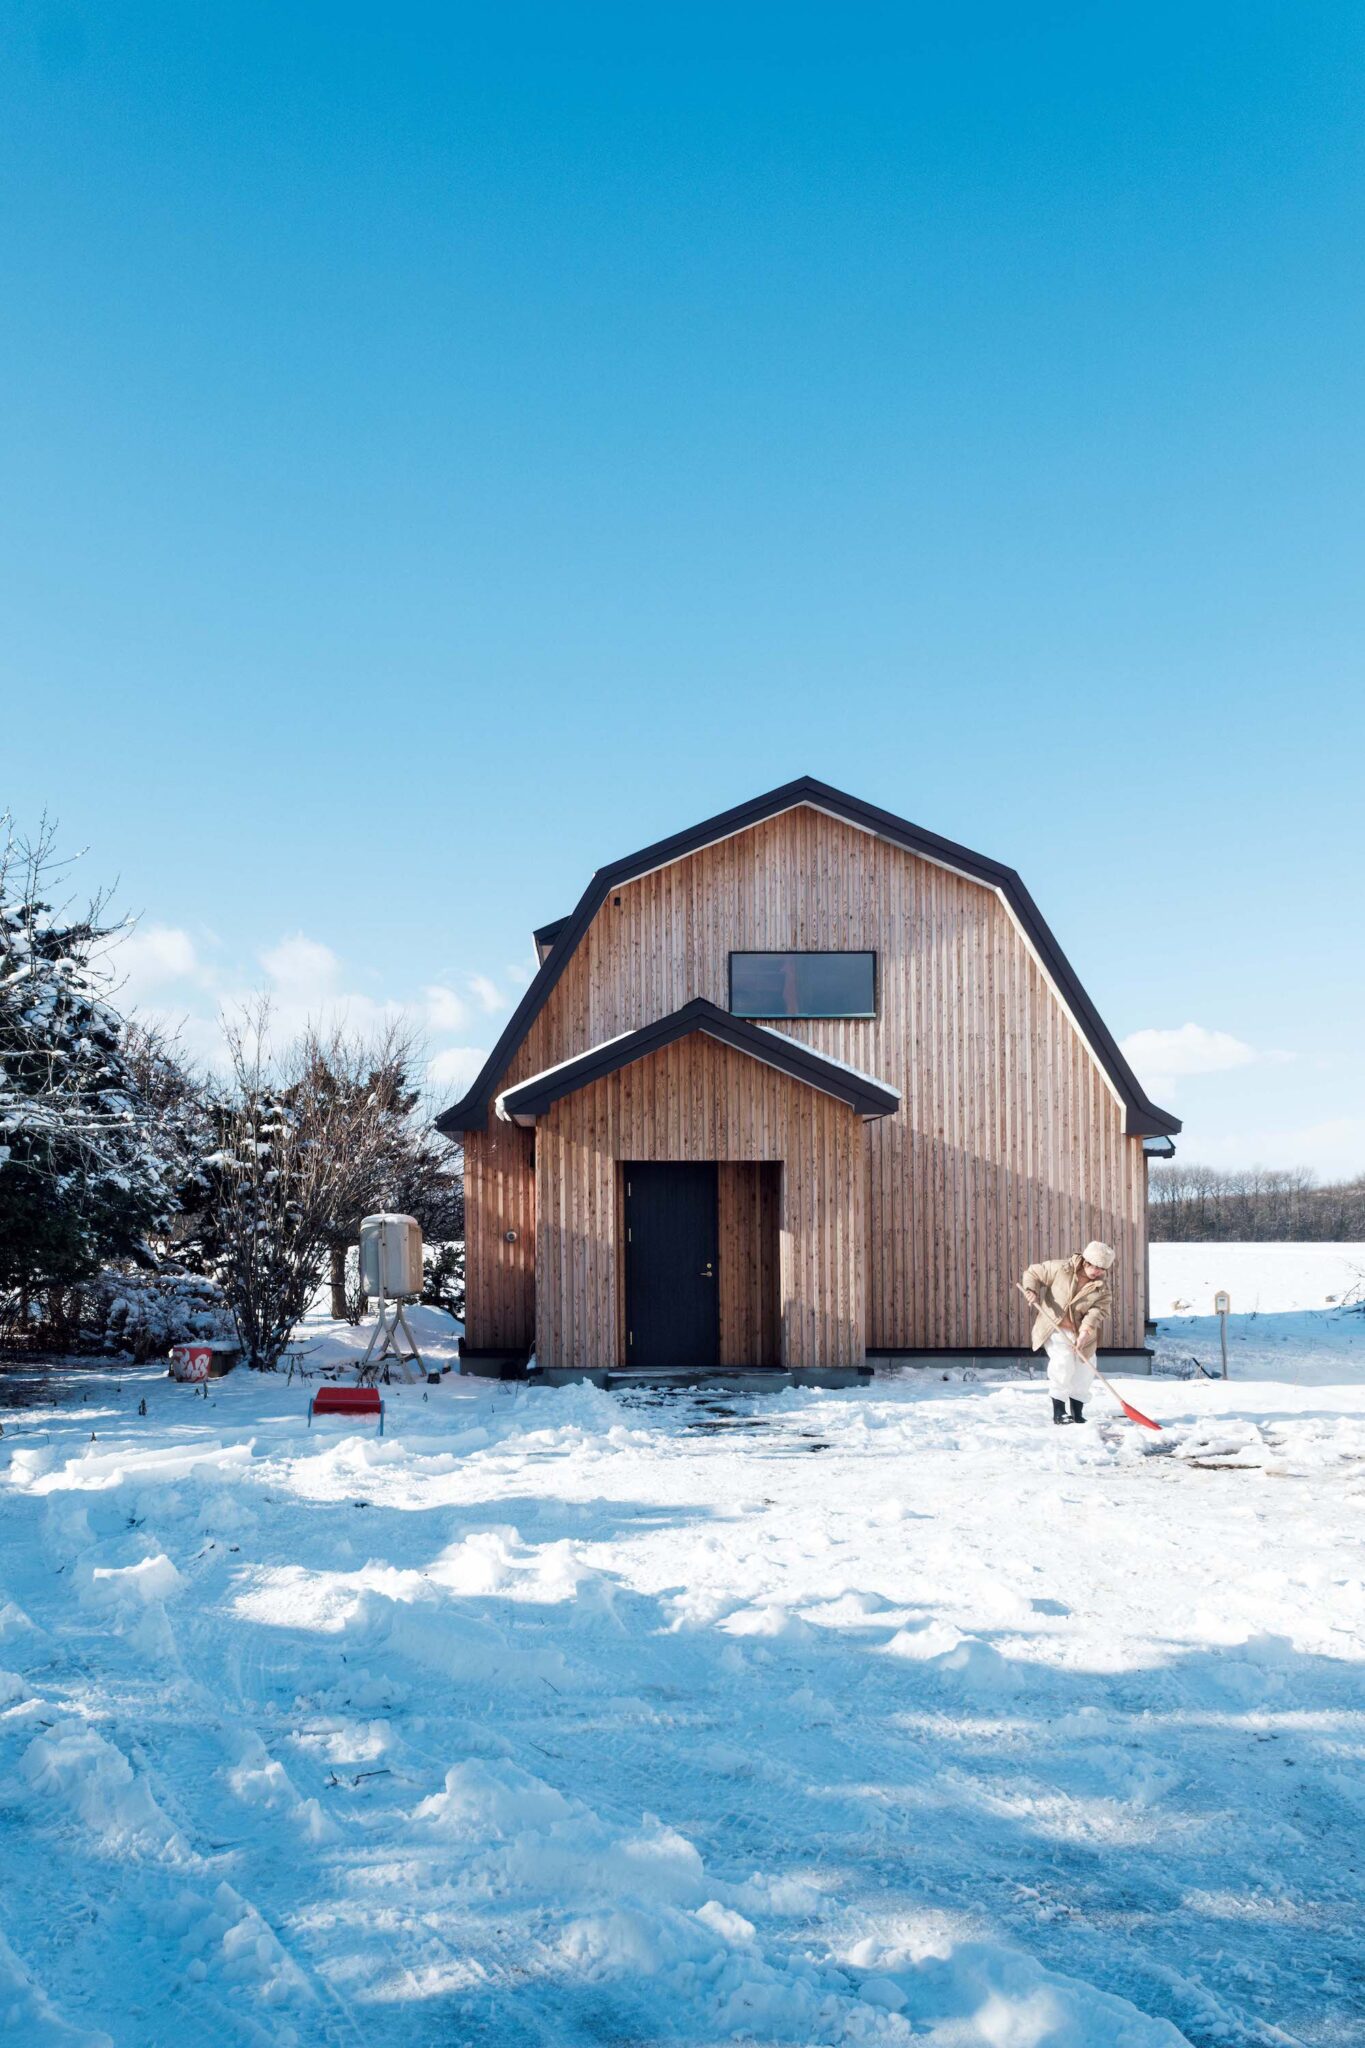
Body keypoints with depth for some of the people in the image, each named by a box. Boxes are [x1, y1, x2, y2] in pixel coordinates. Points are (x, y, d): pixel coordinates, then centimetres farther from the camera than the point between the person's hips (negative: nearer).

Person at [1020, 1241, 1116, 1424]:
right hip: (1054, 1326, -4)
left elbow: (1098, 1311, -16)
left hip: (1080, 1332, 4)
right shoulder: (1061, 1268, -13)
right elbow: (1034, 1273, -4)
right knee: (1063, 1362, -22)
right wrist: (1031, 1290, -23)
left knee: (1085, 1368, 7)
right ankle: (1058, 1411, -12)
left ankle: (1077, 1412, 26)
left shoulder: (1103, 1289, -5)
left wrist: (1086, 1332, -31)